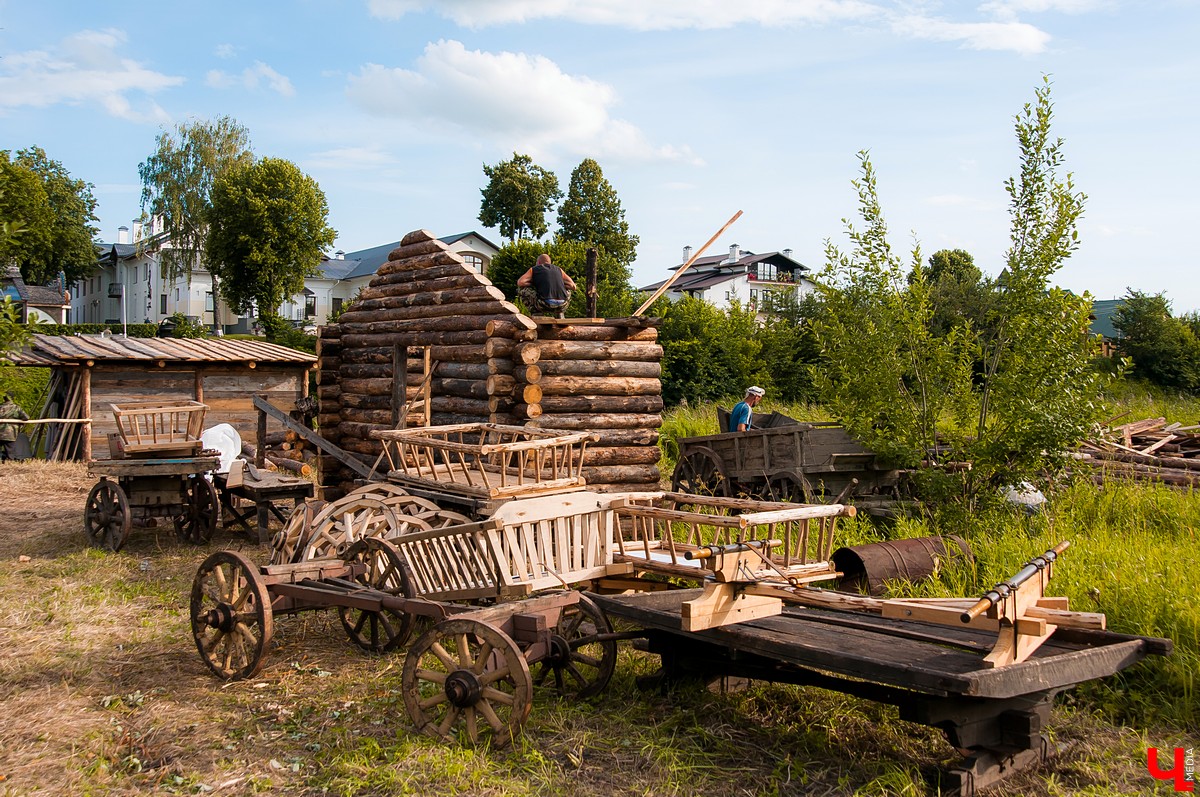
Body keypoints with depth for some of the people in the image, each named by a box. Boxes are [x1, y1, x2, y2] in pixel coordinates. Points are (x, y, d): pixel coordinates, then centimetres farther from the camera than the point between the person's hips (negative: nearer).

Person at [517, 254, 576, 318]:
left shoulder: (534, 269, 17)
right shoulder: (558, 270, 24)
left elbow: (520, 283, 3)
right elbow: (573, 286, 18)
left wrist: (535, 284, 19)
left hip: (545, 305, -4)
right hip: (561, 305, 4)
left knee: (522, 288, 18)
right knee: (568, 290, 39)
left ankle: (535, 313, 10)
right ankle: (559, 314, 20)